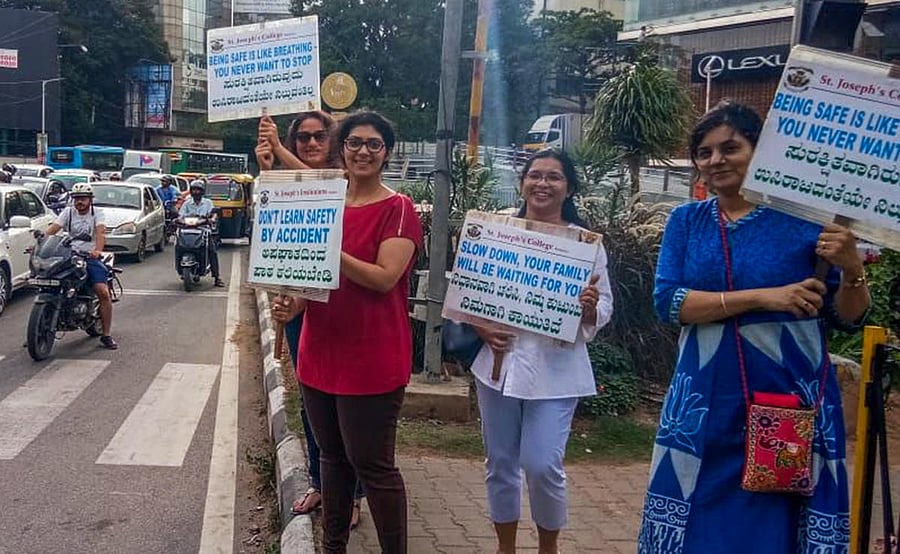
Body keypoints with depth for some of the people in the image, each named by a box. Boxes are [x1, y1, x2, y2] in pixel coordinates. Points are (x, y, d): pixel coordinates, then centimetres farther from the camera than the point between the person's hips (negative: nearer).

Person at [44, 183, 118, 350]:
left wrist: (97, 250, -33)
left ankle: (106, 335, -11)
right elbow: (52, 229, 0)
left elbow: (100, 232, -13)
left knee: (103, 292, -18)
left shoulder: (97, 212, 5)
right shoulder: (68, 212, 14)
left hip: (91, 257, -3)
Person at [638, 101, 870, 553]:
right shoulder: (686, 221, 5)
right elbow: (667, 300, -9)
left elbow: (847, 319, 3)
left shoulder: (804, 217, -2)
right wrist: (762, 297, -17)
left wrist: (851, 270, -17)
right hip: (706, 401, 2)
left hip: (793, 399, -2)